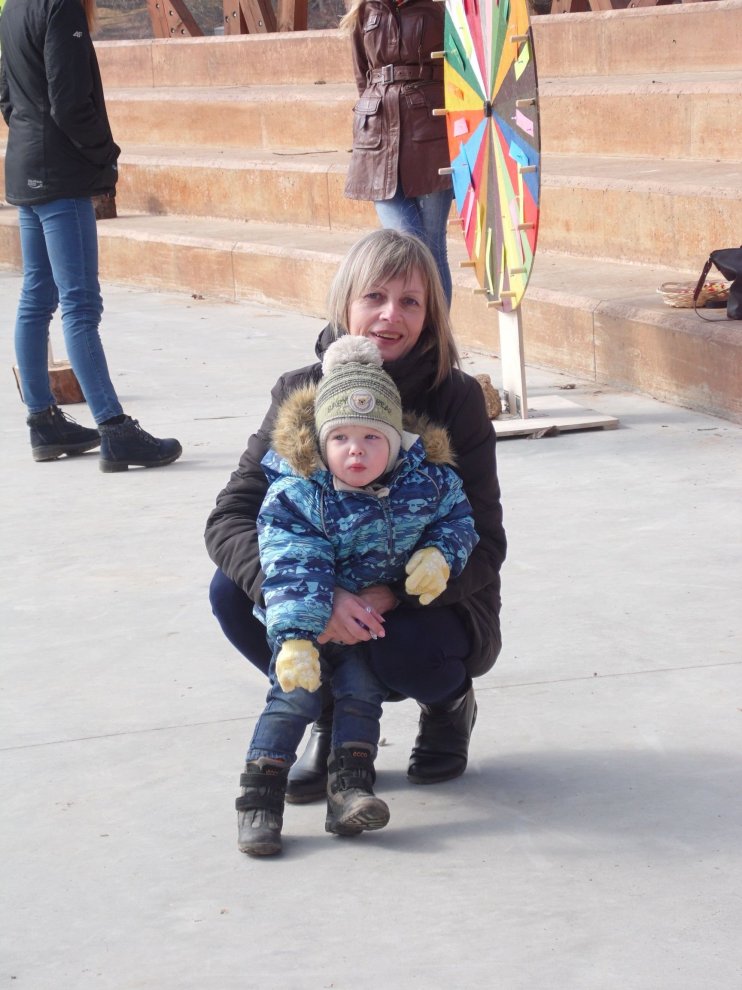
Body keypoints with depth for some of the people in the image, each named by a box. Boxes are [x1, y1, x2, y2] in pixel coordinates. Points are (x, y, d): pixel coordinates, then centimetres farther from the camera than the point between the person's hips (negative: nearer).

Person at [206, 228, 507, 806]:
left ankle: (449, 706, 5)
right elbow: (230, 518, -16)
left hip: (432, 606, -2)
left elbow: (484, 547, -18)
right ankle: (332, 723, 3)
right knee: (233, 591, -23)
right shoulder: (301, 394, -10)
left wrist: (387, 596, -34)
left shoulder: (457, 400, -16)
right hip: (325, 606, 3)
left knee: (402, 650, -35)